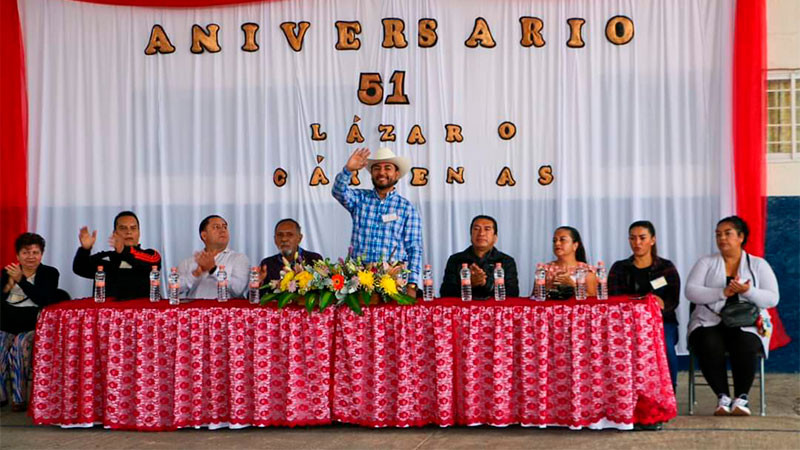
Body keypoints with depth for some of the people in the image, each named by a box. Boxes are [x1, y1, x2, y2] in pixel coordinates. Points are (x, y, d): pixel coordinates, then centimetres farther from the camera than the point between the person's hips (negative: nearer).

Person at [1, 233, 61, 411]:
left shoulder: (50, 273, 8)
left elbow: (44, 299, -9)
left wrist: (21, 280, -18)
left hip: (33, 325, -3)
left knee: (20, 344, -33)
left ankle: (19, 397, -24)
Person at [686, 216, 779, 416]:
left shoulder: (758, 265, 11)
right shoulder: (706, 263, 11)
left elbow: (772, 299, 1)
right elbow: (691, 292, -5)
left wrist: (747, 291, -18)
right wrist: (723, 292, -17)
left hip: (747, 325, 0)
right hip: (709, 324, 0)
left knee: (745, 347, -35)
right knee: (709, 347, -34)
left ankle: (741, 398, -18)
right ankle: (723, 397, -20)